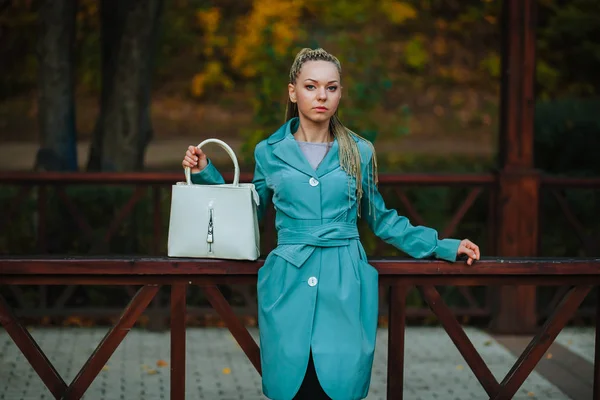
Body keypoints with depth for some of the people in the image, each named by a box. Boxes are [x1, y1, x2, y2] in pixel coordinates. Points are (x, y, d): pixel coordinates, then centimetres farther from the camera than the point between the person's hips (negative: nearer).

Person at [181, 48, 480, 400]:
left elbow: (380, 218, 18)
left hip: (345, 287, 0)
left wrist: (441, 247, 13)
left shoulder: (359, 153, 7)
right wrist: (206, 173, 9)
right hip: (289, 285, 0)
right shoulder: (269, 153, 6)